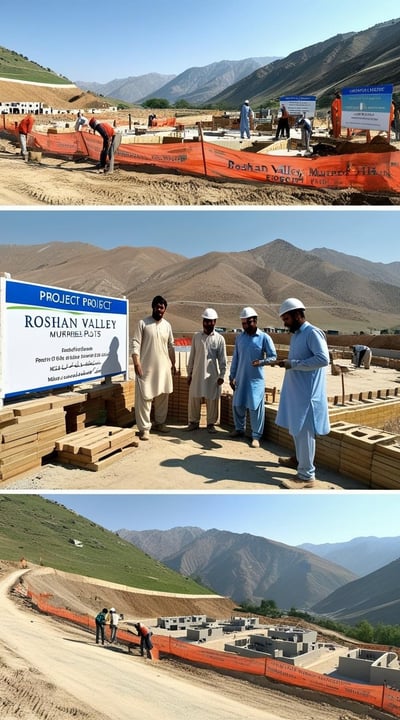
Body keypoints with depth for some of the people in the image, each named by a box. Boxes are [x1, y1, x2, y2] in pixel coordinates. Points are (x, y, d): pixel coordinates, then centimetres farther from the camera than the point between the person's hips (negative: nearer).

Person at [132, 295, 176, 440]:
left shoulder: (167, 325, 9)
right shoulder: (143, 323, -5)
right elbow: (136, 344, -9)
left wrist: (173, 364, 16)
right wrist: (136, 363, -17)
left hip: (163, 367, 5)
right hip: (146, 367, -5)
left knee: (162, 397, 12)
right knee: (144, 397, -3)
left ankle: (159, 423, 27)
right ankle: (144, 427, 3)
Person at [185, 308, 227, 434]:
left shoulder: (219, 339, -1)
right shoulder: (196, 336, 4)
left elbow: (222, 359, 0)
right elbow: (192, 356, 7)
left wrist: (222, 375, -5)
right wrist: (189, 373, 6)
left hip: (212, 375, -2)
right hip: (197, 373, 2)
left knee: (212, 400, 5)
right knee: (193, 398, 6)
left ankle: (211, 423, 18)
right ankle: (194, 422, 21)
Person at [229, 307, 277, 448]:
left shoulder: (264, 337, -7)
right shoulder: (239, 337, 5)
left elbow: (273, 356, -5)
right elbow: (235, 358, 9)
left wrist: (261, 362, -24)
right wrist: (232, 376, 7)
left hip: (256, 379, -4)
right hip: (240, 378, 4)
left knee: (255, 407, -2)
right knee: (237, 405, 12)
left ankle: (256, 436, 8)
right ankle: (239, 429, 32)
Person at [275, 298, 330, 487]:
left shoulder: (313, 333, -15)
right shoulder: (295, 334, 13)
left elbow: (323, 359, -25)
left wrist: (293, 364, -23)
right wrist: (286, 363, 7)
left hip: (307, 393, -9)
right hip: (295, 391, 9)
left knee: (304, 432, -5)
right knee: (296, 428, 21)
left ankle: (307, 475, 3)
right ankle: (300, 459, 39)